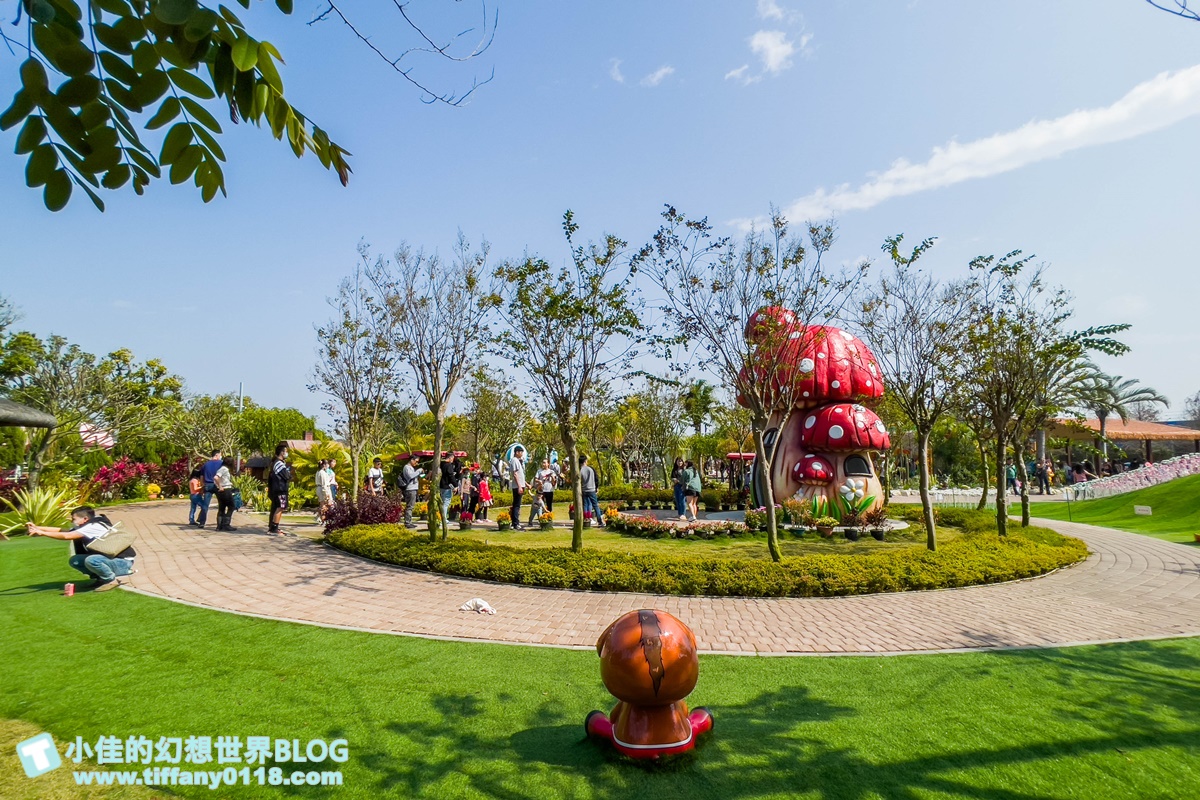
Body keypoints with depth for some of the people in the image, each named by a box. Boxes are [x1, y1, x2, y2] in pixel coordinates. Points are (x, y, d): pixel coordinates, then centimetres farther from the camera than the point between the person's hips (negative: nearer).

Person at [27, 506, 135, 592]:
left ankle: (111, 580, -9)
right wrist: (37, 527, 4)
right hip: (110, 558, 9)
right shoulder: (86, 527, 10)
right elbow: (61, 530, 10)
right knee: (74, 561, 7)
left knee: (91, 560, -33)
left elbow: (67, 536, -27)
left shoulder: (94, 526, -18)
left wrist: (42, 533, -19)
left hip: (123, 562, -9)